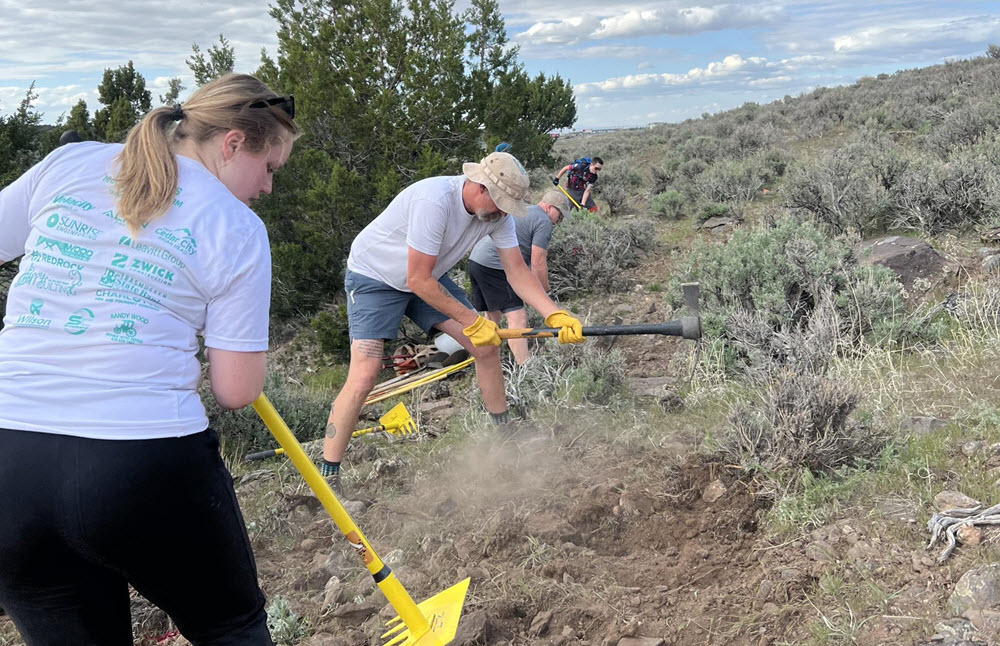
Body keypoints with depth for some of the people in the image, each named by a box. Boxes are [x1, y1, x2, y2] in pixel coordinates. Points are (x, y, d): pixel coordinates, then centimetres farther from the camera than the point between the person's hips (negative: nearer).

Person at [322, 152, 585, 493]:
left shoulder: (497, 212, -13)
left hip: (428, 277, 7)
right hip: (375, 277, -7)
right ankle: (326, 477, -7)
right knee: (363, 378, -18)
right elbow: (418, 281, -32)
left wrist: (556, 315, -22)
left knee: (486, 346, 0)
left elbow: (517, 271, -8)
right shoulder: (434, 201, -36)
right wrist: (472, 321, -24)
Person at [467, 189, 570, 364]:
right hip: (494, 266, -10)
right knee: (517, 318, -12)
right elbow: (538, 263, -9)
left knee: (492, 315, 20)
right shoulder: (543, 222, -3)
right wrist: (544, 294, 2)